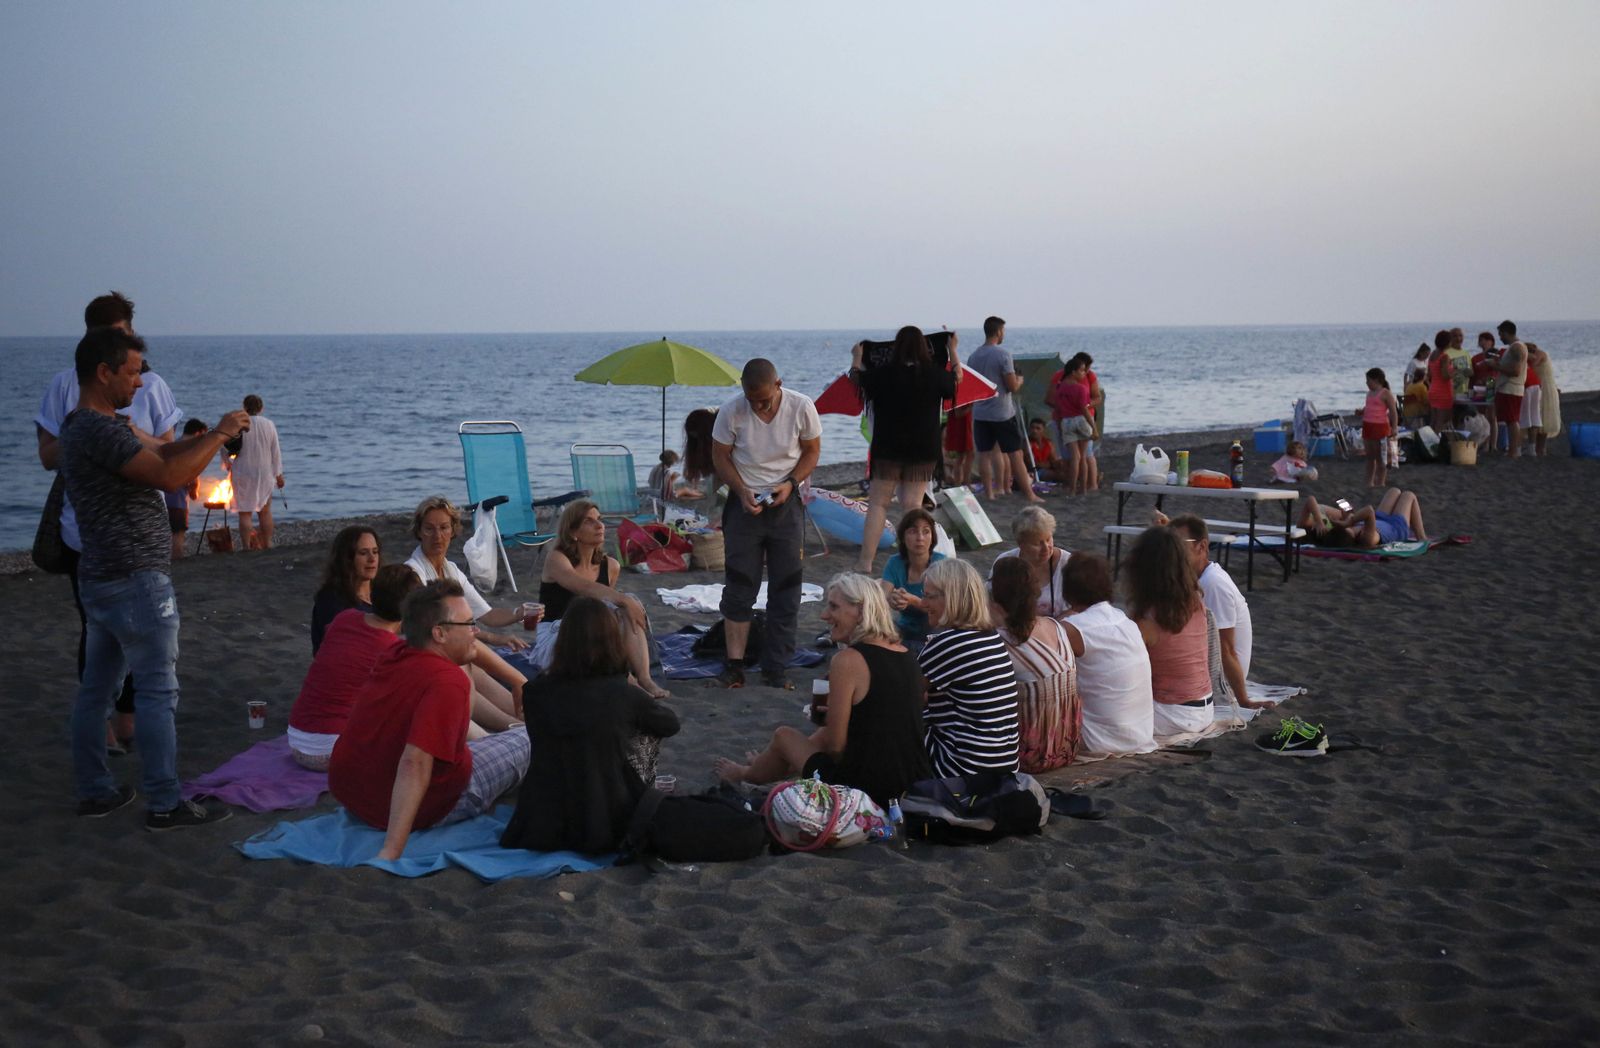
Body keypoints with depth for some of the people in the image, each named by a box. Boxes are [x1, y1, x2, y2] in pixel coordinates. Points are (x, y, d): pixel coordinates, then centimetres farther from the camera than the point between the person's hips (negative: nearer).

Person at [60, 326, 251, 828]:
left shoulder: (84, 427, 14)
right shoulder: (98, 430, -20)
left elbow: (156, 453, 19)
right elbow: (168, 475, -28)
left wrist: (209, 435, 6)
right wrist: (219, 435, -17)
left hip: (101, 580, 11)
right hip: (137, 581, -11)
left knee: (96, 687, 14)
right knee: (157, 693, -5)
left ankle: (94, 790, 22)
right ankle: (165, 804, -1)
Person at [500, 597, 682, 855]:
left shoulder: (536, 691, -8)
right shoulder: (624, 694, -14)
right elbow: (670, 724, 5)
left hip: (540, 830, 3)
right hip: (607, 829, -3)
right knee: (647, 731, 17)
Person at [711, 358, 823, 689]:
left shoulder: (801, 407, -12)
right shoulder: (732, 411, -12)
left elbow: (812, 450, 2)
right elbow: (720, 455, -2)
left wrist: (790, 483, -14)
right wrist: (741, 491, -15)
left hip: (785, 503, 1)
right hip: (744, 501, -1)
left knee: (785, 587, 2)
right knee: (739, 584, -1)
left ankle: (775, 668, 9)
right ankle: (734, 663, 6)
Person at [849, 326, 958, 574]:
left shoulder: (883, 373, -9)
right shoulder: (935, 374, -5)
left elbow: (858, 379, 8)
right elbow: (956, 379, 16)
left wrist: (857, 356, 26)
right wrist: (953, 351, 31)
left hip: (887, 448, -1)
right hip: (924, 450, 1)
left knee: (878, 502, 5)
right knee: (913, 504, 5)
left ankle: (866, 561, 1)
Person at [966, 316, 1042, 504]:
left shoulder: (974, 357, 6)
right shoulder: (1003, 355, -13)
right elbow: (1013, 386, -14)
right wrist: (1019, 380, 7)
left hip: (980, 413, 5)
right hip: (1002, 413, -5)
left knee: (984, 453, 7)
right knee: (1015, 454, 0)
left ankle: (989, 492, 7)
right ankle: (1029, 494, 3)